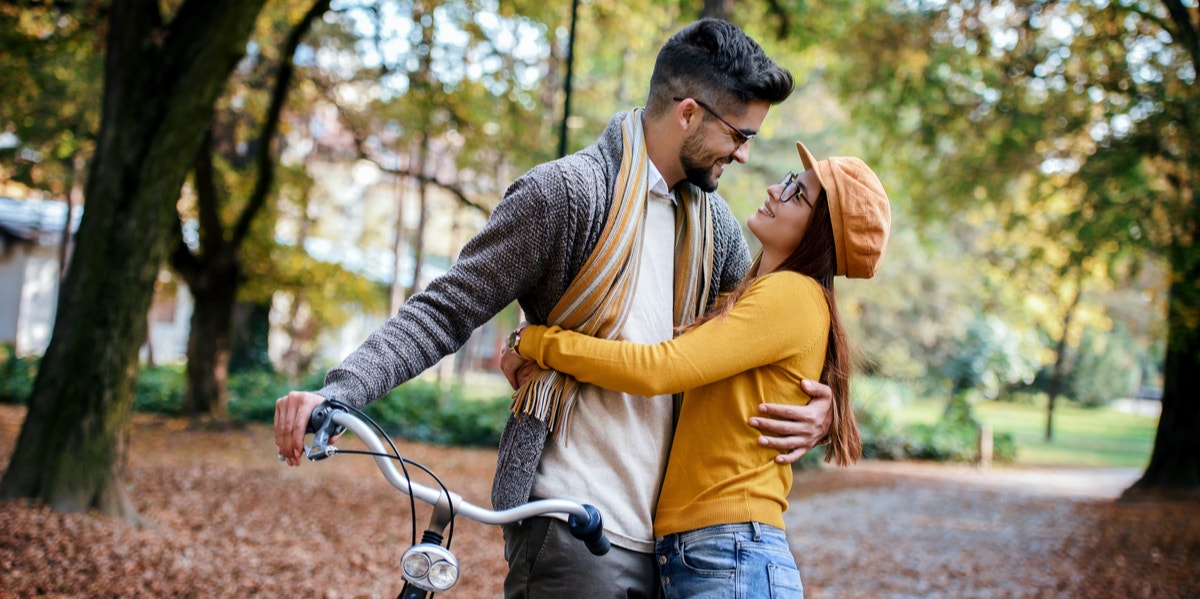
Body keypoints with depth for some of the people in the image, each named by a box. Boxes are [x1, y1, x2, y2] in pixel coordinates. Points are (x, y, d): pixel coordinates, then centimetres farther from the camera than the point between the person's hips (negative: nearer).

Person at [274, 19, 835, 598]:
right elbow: (445, 312, -10)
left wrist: (816, 406, 4)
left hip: (661, 531, 7)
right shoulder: (566, 191, -9)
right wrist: (336, 391, -24)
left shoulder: (714, 222, 13)